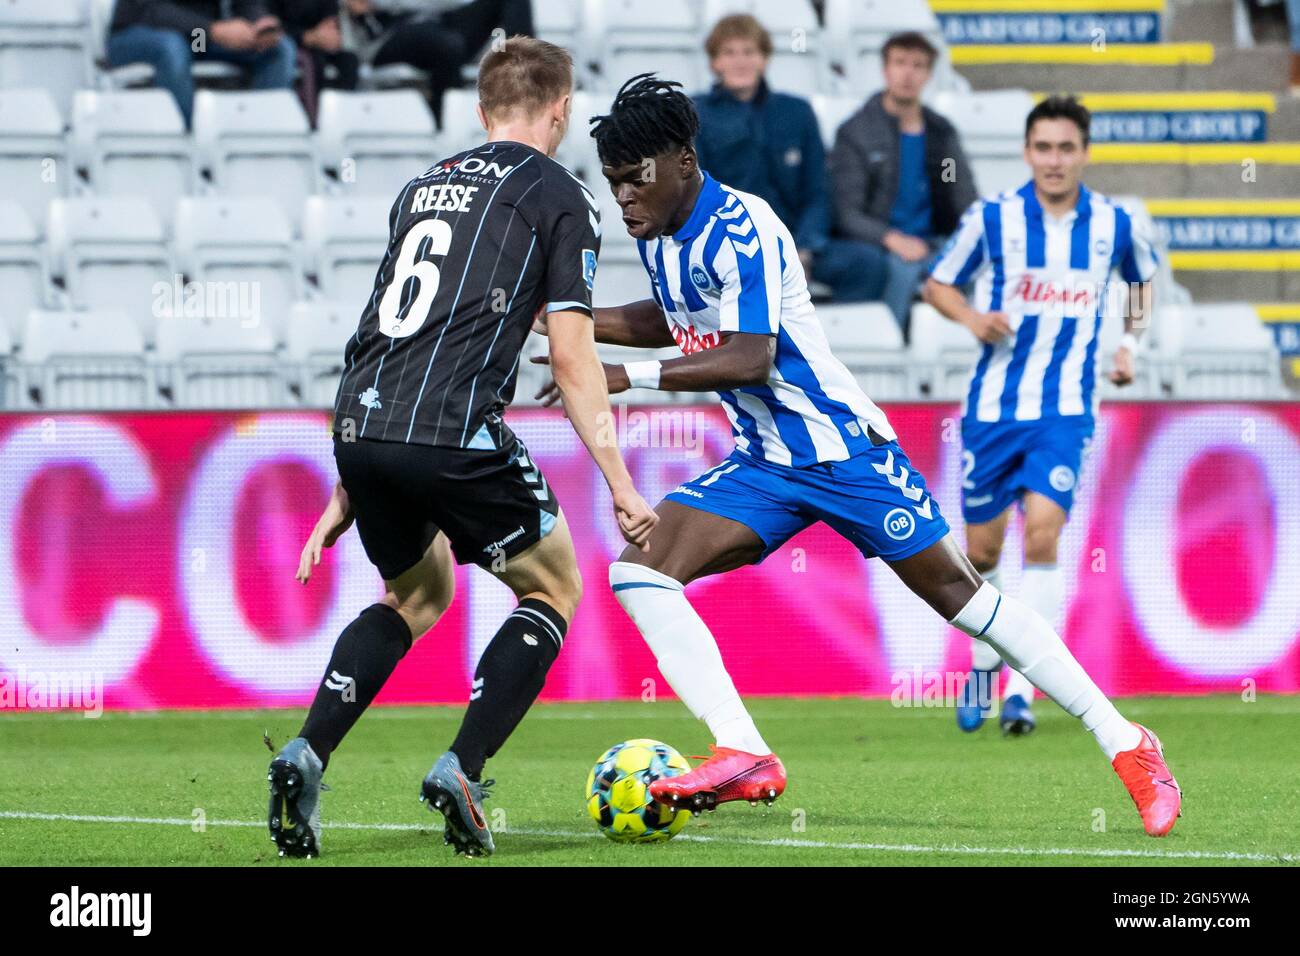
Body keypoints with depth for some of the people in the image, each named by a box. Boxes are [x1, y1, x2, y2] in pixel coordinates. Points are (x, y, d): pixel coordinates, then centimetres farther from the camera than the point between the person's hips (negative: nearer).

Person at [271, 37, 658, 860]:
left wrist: (350, 491, 27)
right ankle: (463, 769, -2)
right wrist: (620, 485, 0)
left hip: (360, 423, 6)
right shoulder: (560, 197, 6)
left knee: (416, 597, 28)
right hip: (454, 431, -6)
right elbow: (571, 358, -2)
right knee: (553, 590, 15)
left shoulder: (423, 189, 24)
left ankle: (307, 755, 7)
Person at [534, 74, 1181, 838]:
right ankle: (744, 757, -17)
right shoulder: (658, 236, 5)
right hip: (763, 466, 8)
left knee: (960, 594, -5)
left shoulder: (740, 229, -21)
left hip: (844, 450, -8)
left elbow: (749, 357, -30)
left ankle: (1125, 745, 5)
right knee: (640, 568, -11)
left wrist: (630, 376, -32)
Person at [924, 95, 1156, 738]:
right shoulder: (992, 218, -5)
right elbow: (937, 283, 7)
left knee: (1042, 531, -18)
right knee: (982, 548, 6)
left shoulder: (1113, 223, 0)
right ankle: (983, 665, 32)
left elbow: (1144, 279, 22)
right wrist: (971, 317, -12)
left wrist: (1129, 341, 7)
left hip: (1066, 409, 0)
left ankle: (1022, 689, -14)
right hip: (994, 403, 1)